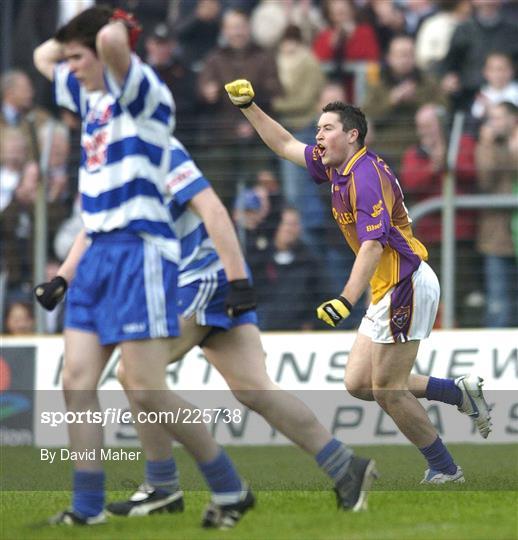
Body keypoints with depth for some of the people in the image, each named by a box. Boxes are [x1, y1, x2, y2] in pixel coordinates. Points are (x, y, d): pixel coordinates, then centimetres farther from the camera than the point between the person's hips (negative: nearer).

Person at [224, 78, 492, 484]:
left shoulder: (367, 177, -18)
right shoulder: (336, 167, 11)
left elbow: (373, 245, -28)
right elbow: (286, 146, 25)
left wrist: (346, 300, -38)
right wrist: (249, 106, 18)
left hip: (407, 287, -10)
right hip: (388, 292, 10)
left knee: (386, 390, -8)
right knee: (358, 383, 8)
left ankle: (445, 470, 3)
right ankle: (462, 393, 15)